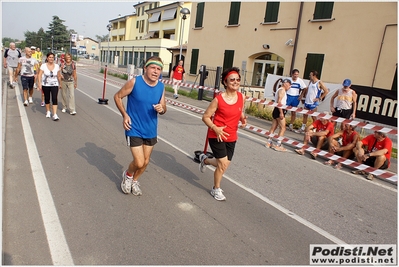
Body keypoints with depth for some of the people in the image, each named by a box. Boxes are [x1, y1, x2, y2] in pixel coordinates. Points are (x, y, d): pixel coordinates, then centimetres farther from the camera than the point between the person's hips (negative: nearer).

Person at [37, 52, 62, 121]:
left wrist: (60, 84, 15)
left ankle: (55, 114, -14)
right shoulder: (43, 66, -7)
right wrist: (39, 84, -17)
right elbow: (39, 75, -9)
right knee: (47, 98, 13)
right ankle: (48, 111, 33)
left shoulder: (57, 66, -1)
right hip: (45, 85, 0)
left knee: (55, 99, -12)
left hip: (54, 85, 0)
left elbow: (59, 76, 9)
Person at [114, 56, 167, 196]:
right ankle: (127, 175, 27)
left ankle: (135, 181, 45)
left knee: (145, 162, 16)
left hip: (151, 131, 5)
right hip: (134, 129, -5)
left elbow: (164, 108, 5)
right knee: (139, 162, -8)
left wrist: (161, 109, -19)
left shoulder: (161, 87, -3)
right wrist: (125, 115, -15)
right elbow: (117, 96, -5)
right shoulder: (134, 82, -16)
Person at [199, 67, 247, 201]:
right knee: (223, 163, -7)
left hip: (231, 137, 6)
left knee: (225, 164, 15)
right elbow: (205, 117, -11)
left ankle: (205, 159, 47)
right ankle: (216, 189, 21)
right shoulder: (218, 99, -17)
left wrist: (243, 119, -6)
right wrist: (215, 128, -26)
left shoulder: (242, 97, -3)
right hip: (216, 136, -6)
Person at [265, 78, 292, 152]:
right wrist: (281, 112, -25)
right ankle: (278, 145, -8)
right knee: (283, 128, -7)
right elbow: (279, 102, -21)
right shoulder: (282, 90, -10)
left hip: (277, 110, 10)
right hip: (279, 111, -10)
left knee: (273, 127, 12)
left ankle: (268, 142, 17)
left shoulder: (281, 90, 22)